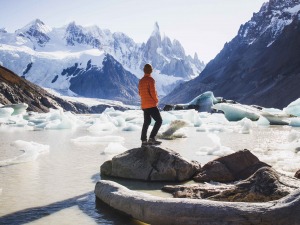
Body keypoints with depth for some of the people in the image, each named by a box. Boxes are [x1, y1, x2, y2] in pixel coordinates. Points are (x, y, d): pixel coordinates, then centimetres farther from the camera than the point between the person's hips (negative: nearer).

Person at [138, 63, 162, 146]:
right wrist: (156, 100, -1)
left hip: (144, 105, 8)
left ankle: (143, 140, 12)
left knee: (146, 122, 15)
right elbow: (153, 92, -17)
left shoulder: (141, 81, 10)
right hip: (151, 105, -8)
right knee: (159, 120, -4)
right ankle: (152, 138, -14)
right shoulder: (151, 80, -13)